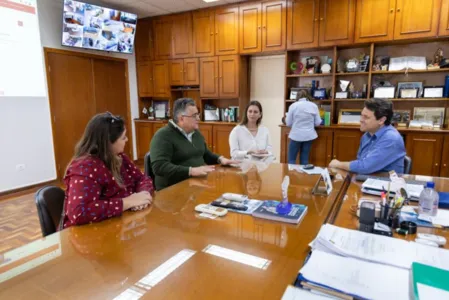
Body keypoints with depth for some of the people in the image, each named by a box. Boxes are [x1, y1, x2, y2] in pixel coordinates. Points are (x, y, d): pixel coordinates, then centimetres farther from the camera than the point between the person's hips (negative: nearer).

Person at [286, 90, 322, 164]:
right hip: (309, 135, 3)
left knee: (291, 159, 6)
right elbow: (318, 122, 4)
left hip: (296, 135, -3)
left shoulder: (293, 105, -5)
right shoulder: (314, 106, 2)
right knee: (305, 159, 10)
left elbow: (288, 123, -1)